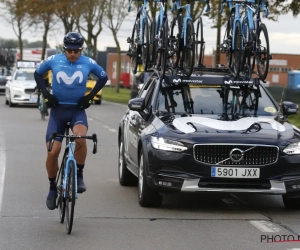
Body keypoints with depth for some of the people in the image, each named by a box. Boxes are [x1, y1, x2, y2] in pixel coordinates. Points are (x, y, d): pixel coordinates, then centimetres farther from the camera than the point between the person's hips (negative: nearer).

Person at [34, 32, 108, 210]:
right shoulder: (54, 60, -5)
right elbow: (38, 74, 13)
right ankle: (53, 188, 14)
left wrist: (90, 96, 3)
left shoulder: (88, 63, -4)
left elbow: (103, 77, 13)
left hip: (78, 110, -1)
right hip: (58, 109, 1)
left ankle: (79, 176, -14)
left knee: (80, 137, -33)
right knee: (53, 152, -8)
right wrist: (46, 93, 1)